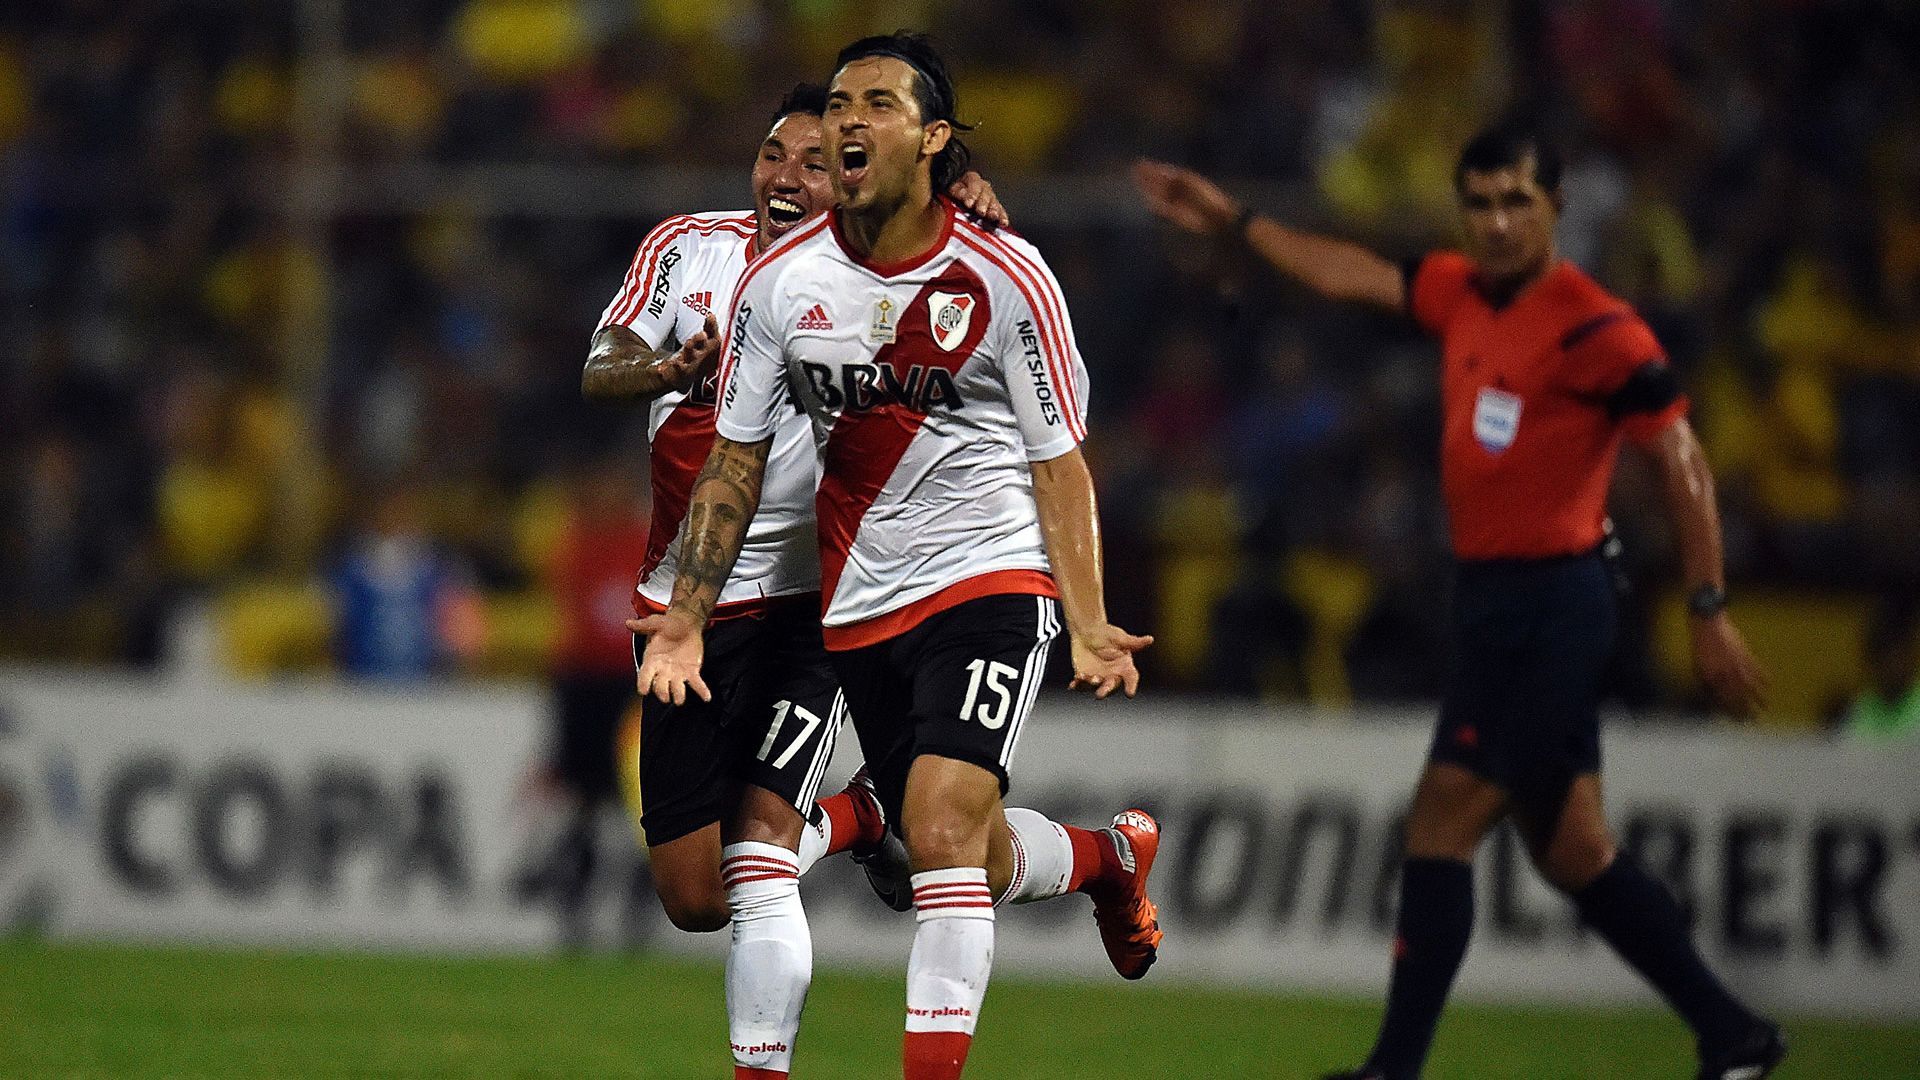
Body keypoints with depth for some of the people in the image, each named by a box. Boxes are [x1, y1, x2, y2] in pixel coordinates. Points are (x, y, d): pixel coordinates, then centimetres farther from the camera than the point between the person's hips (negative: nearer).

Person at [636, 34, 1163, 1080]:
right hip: (859, 602, 4)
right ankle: (1111, 856, 44)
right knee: (975, 865, 11)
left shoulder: (1006, 278, -10)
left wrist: (1088, 625, -13)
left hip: (991, 576, -4)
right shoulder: (778, 279, -2)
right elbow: (737, 455, 7)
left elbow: (1059, 462, -4)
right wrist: (684, 618, 1)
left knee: (941, 831, -23)